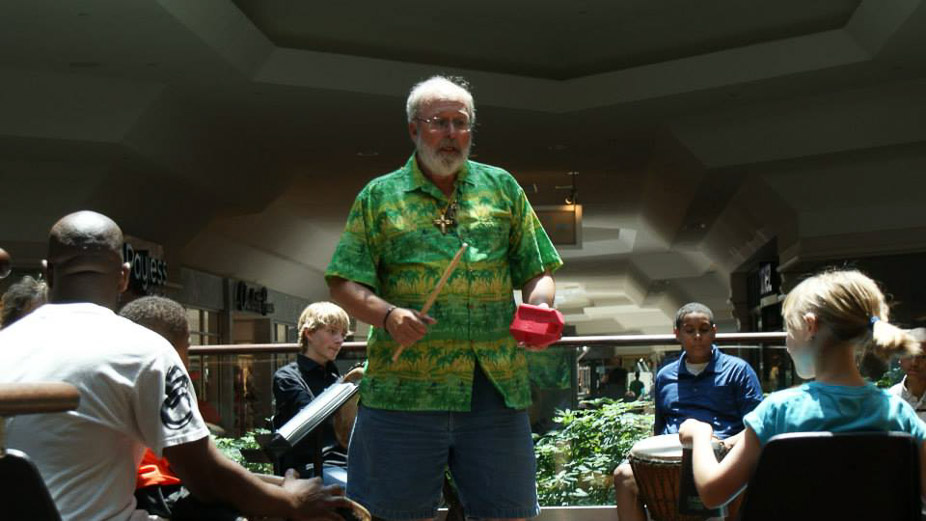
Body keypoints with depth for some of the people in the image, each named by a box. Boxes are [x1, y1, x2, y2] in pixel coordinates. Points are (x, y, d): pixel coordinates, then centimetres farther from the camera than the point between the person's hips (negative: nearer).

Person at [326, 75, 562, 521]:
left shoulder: (502, 188, 15)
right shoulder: (379, 197, 8)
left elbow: (538, 270, 15)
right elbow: (345, 283, 3)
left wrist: (539, 306, -6)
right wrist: (386, 315, -16)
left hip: (496, 386, 2)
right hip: (403, 388, -2)